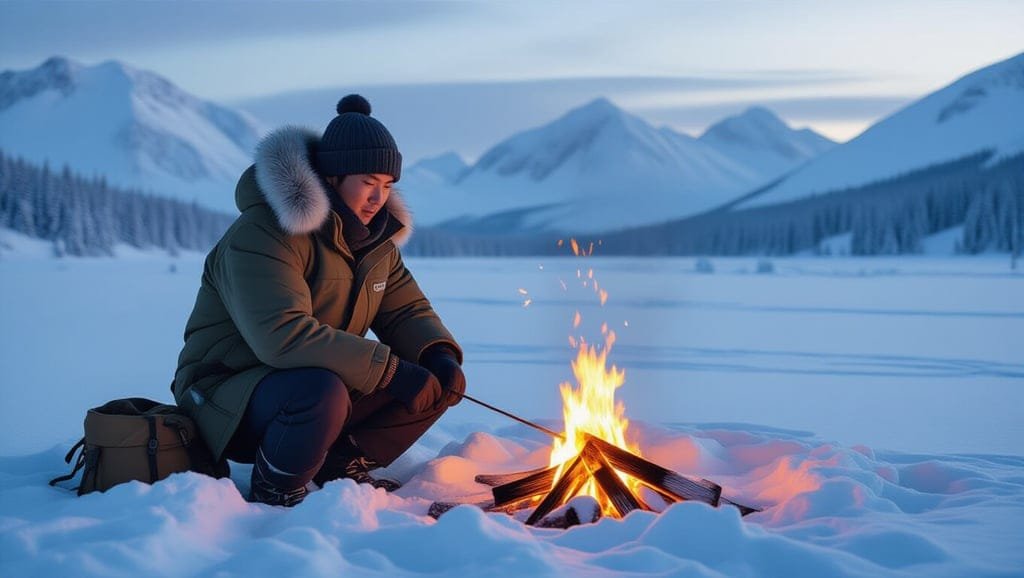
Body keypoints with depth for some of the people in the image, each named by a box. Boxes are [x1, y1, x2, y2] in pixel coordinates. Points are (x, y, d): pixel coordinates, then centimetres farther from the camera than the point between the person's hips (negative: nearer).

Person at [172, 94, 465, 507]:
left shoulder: (375, 237, 4)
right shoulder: (264, 233, -23)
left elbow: (406, 311, 8)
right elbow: (283, 336, -35)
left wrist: (440, 356, -16)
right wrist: (391, 370, -35)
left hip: (327, 381, 8)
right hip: (229, 395, -7)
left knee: (437, 381, -6)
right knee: (321, 393, -39)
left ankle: (342, 464, 4)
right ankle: (273, 494, -12)